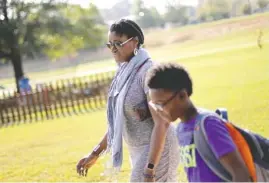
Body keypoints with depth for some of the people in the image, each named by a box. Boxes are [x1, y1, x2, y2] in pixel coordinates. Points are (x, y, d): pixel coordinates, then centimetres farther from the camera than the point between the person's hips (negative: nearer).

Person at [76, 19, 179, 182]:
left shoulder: (148, 71, -19)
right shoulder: (125, 72, 8)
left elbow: (161, 123, -24)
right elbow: (119, 120, 16)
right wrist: (95, 154, 15)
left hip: (156, 151, -9)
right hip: (139, 151, 9)